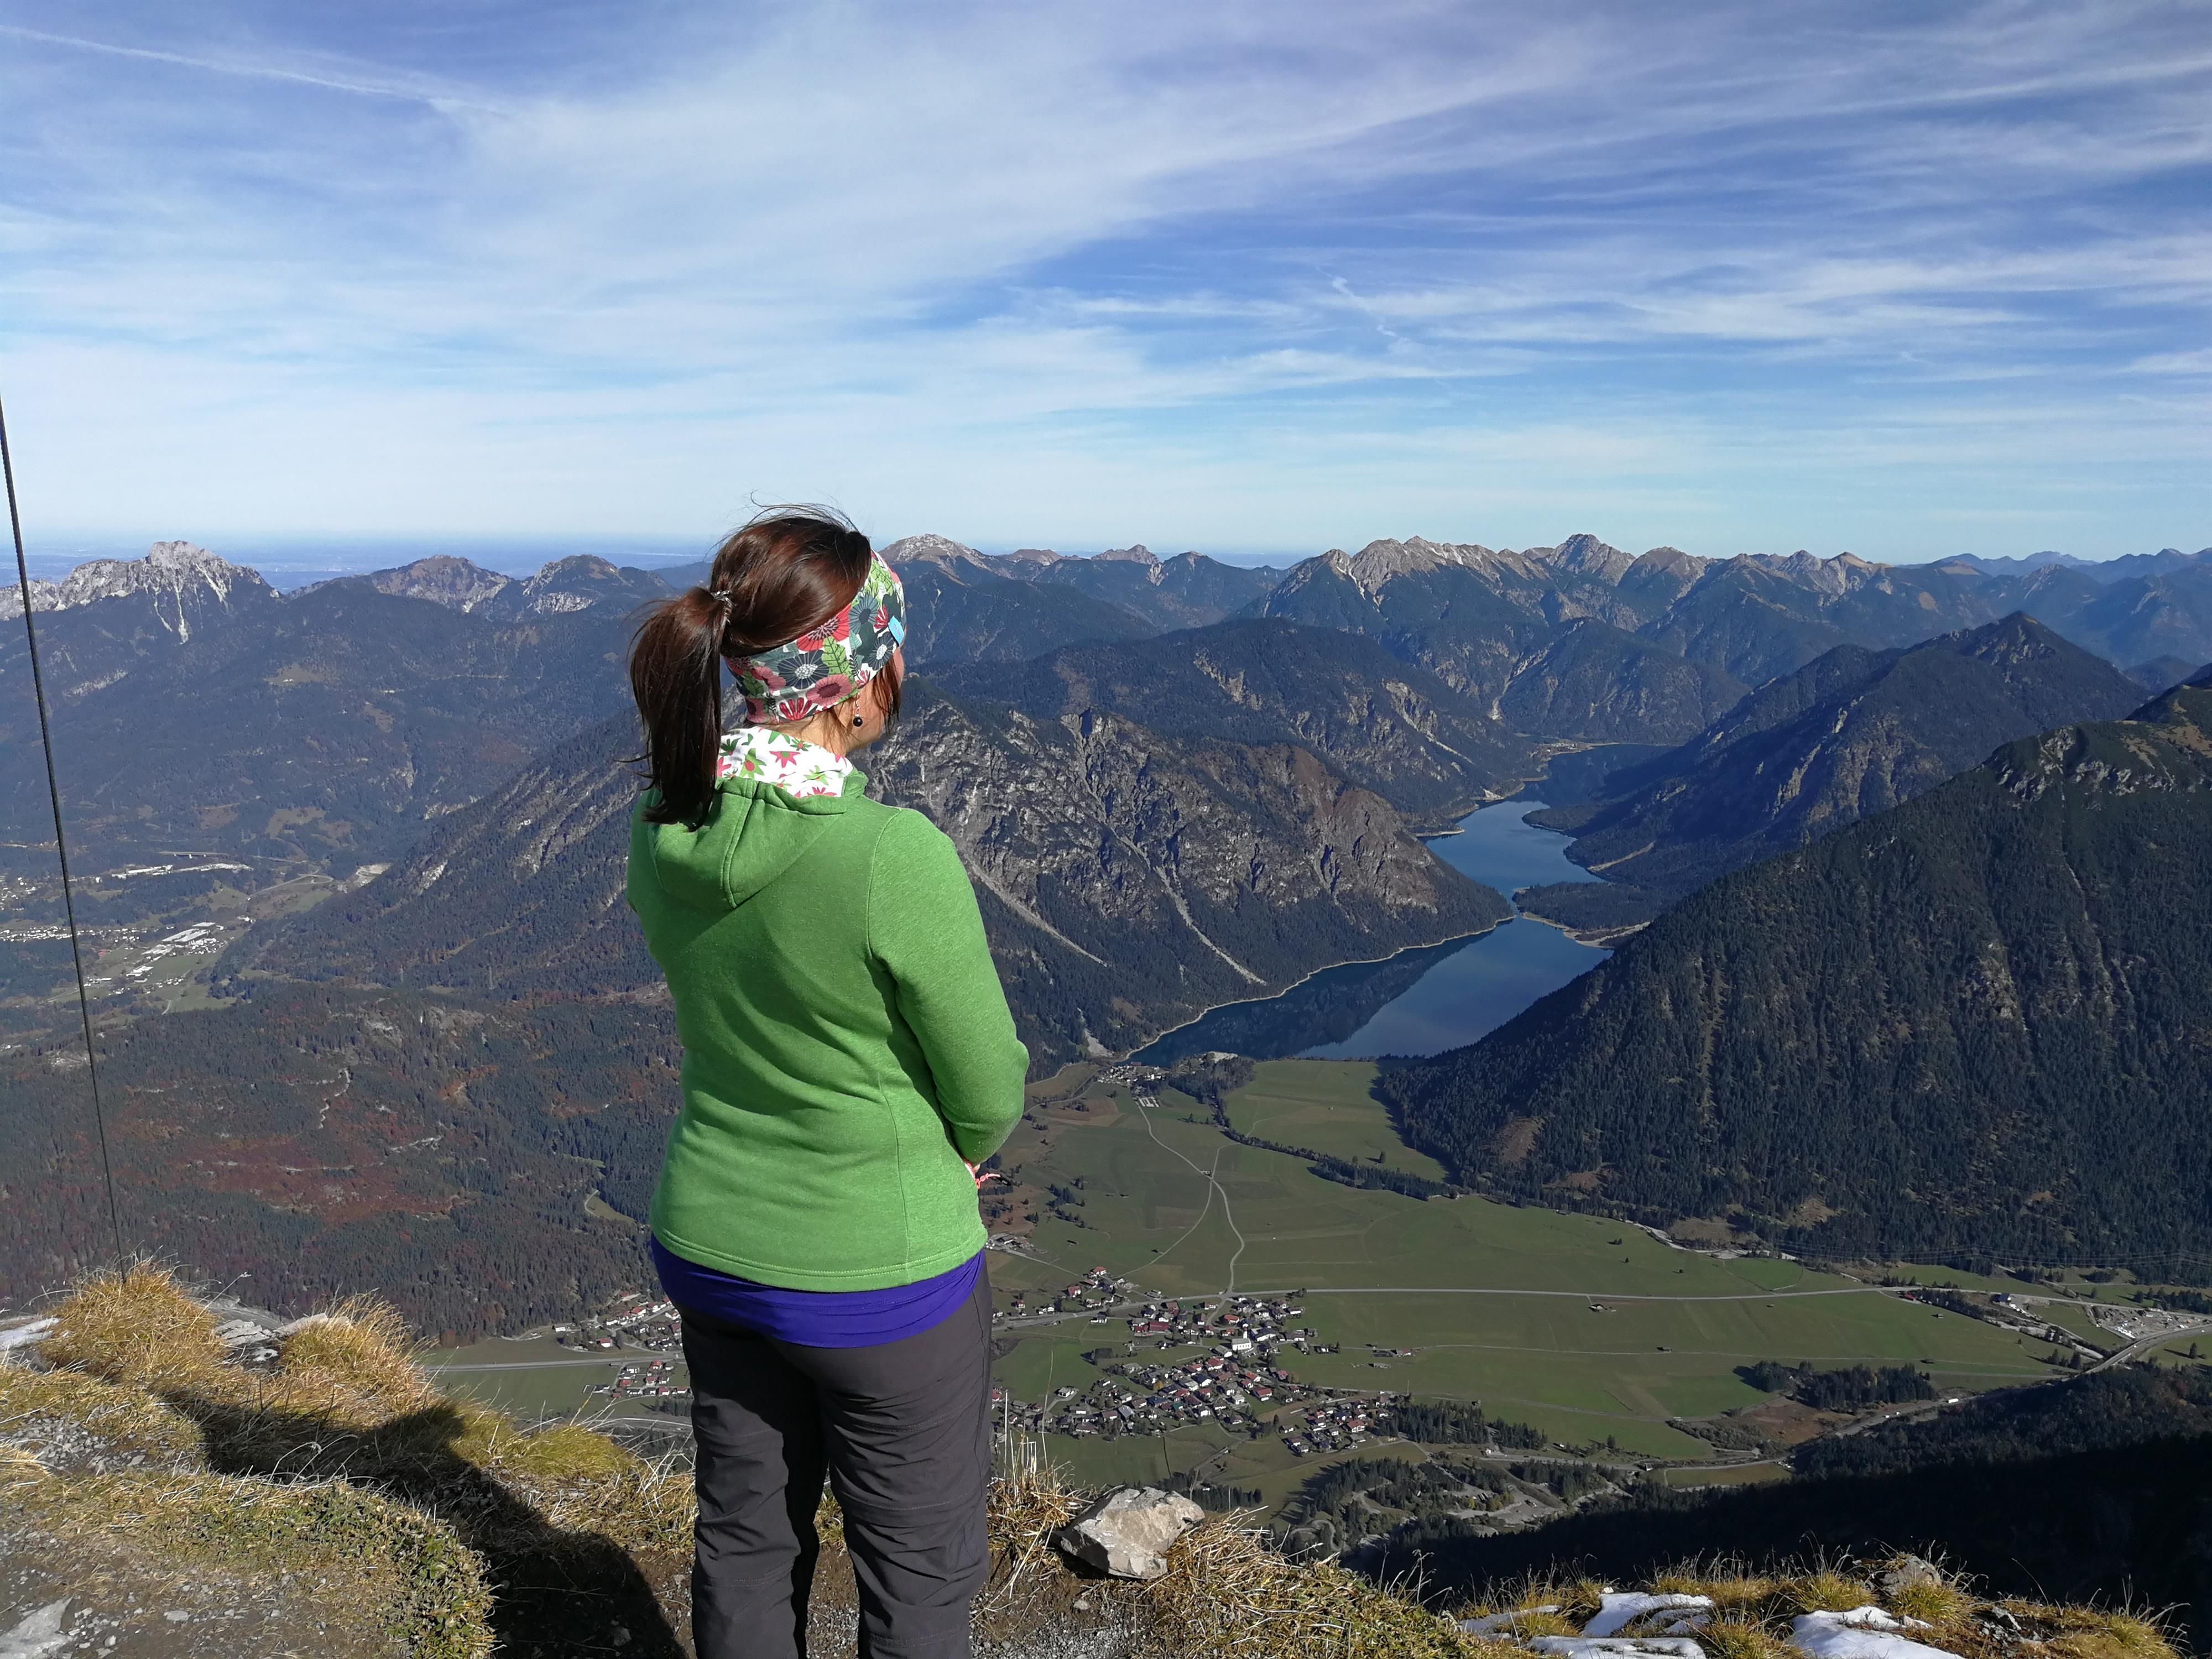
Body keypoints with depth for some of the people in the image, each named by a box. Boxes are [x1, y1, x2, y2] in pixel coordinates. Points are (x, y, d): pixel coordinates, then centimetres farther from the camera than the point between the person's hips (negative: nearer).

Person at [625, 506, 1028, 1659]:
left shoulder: (667, 828, -8)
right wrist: (953, 1146, 6)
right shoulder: (896, 858, -29)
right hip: (879, 1279, -6)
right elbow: (988, 1095, -16)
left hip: (712, 1251, 6)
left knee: (746, 1541, 26)